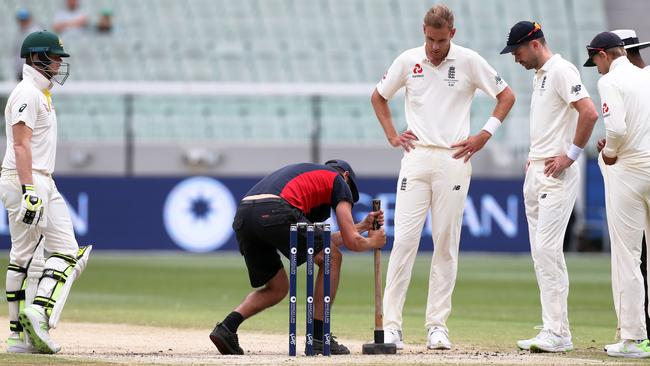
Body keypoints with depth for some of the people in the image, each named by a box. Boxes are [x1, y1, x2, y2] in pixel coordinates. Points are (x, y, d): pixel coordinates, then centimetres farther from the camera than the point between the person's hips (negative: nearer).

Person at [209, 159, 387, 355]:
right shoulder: (338, 180, 22)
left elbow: (319, 243, 43)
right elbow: (351, 241, 15)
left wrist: (362, 226, 51)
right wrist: (372, 242, 37)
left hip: (241, 218, 7)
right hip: (273, 212, -7)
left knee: (278, 288, 24)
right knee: (332, 258, 16)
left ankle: (226, 327, 2)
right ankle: (319, 337, 12)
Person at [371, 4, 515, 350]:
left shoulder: (469, 61, 0)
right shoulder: (407, 61, 5)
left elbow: (506, 95, 8)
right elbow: (378, 96, 20)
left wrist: (484, 135, 0)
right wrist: (391, 134, 8)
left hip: (453, 160, -1)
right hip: (416, 158, 1)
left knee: (446, 244, 1)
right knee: (404, 240, -8)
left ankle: (437, 325, 6)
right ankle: (391, 325, -9)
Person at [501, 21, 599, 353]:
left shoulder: (561, 71, -12)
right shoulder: (538, 75, 18)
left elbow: (589, 113, -23)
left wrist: (571, 154, -18)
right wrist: (534, 155, 16)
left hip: (557, 173, -10)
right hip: (535, 173, 10)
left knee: (548, 248, -14)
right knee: (540, 251, 8)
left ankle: (557, 333, -14)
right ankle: (553, 329, 10)